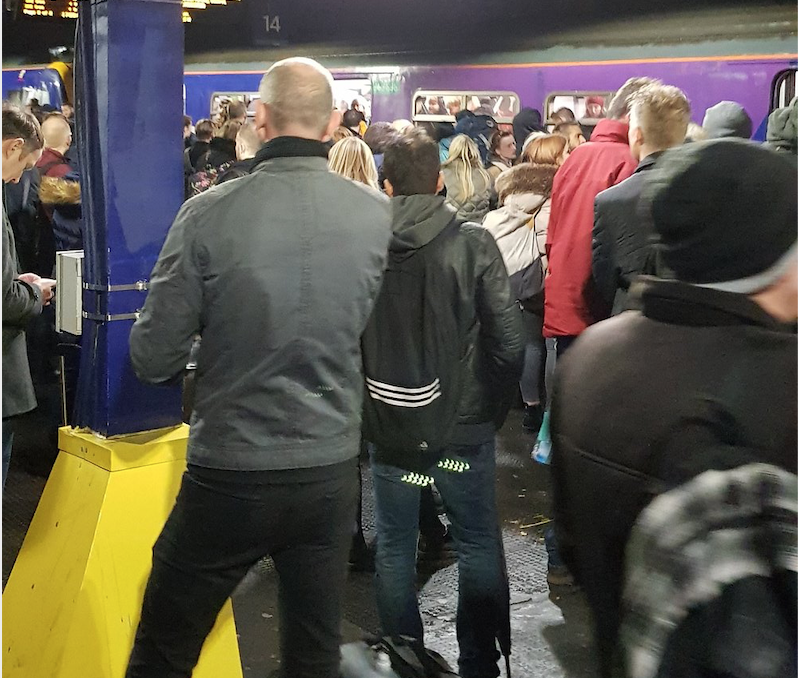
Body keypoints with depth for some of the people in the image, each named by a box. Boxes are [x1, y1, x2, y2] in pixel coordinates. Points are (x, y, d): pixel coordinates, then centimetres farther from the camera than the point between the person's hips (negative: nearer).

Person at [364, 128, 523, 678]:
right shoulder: (474, 244, -11)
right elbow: (508, 341, -12)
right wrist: (493, 406, 3)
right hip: (465, 425, -1)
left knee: (395, 548, 14)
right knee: (479, 546, 13)